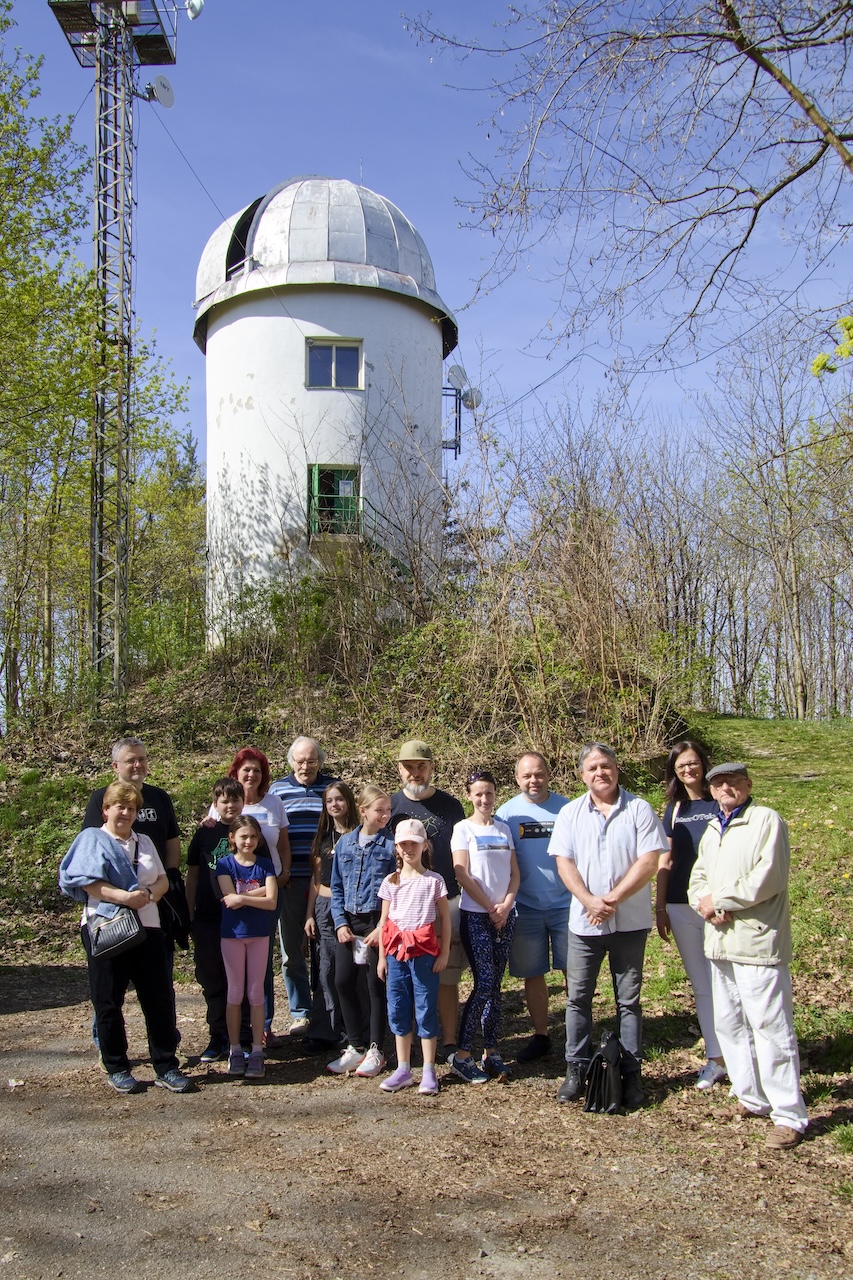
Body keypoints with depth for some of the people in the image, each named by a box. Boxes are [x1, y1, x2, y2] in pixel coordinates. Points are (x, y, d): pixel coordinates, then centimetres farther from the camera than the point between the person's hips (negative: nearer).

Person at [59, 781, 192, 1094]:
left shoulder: (144, 842, 18)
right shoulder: (92, 839, 1)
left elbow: (163, 879, 12)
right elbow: (87, 881, -12)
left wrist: (151, 893, -10)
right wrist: (124, 897, -23)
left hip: (147, 928, 5)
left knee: (159, 1000, 2)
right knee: (108, 1003, 4)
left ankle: (166, 1067, 9)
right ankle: (116, 1069, 18)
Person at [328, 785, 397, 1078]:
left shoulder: (391, 845, -5)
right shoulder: (344, 843, 6)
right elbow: (336, 887, 10)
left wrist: (383, 927, -13)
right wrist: (340, 923, -1)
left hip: (379, 923, -4)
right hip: (349, 922, 4)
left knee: (377, 985, 4)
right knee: (344, 981, 5)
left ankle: (375, 1050, 17)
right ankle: (355, 1046, 20)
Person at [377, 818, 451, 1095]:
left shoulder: (434, 880, 0)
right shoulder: (390, 882, 7)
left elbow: (445, 918, 2)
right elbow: (384, 921, 10)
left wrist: (444, 953, -3)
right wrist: (382, 957, 7)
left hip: (425, 951, -3)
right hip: (396, 950, 3)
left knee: (426, 1010, 0)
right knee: (397, 1010, 6)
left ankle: (428, 1071, 9)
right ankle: (403, 1070, 17)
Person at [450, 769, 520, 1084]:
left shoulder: (504, 829, 11)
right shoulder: (463, 828, -1)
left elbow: (514, 872, 9)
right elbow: (463, 874, -7)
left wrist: (506, 905, -7)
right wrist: (491, 908, -9)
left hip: (504, 915, 4)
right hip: (475, 915, -4)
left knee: (495, 985, 5)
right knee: (484, 983, -11)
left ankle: (491, 1053, 12)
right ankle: (462, 1056, -2)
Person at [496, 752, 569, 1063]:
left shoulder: (566, 808, 0)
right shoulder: (507, 812, 0)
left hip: (566, 903, -1)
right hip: (526, 907, 1)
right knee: (532, 975, 8)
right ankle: (540, 1036, 22)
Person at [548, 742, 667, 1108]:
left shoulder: (639, 810, -3)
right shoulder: (570, 814, 5)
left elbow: (649, 861, -10)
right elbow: (564, 863, -1)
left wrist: (612, 900, -16)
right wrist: (590, 902, -16)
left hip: (630, 921, -2)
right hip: (583, 922, 2)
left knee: (628, 999, 7)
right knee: (578, 997, 6)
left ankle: (631, 1073, 16)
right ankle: (576, 1069, 18)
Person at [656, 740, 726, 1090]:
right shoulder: (674, 809, 12)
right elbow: (665, 860, 13)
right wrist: (659, 906, 10)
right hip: (681, 906, 4)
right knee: (700, 984, 9)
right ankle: (716, 1058, 17)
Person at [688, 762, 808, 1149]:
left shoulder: (767, 820, -7)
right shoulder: (712, 830, 19)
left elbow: (767, 878, -16)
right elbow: (697, 879, 17)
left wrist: (720, 899, -10)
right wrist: (704, 904, -5)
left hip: (758, 941, -8)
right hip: (720, 940, 8)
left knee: (770, 1027, -7)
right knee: (728, 1024, 12)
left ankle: (789, 1115, 0)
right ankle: (753, 1099, 25)